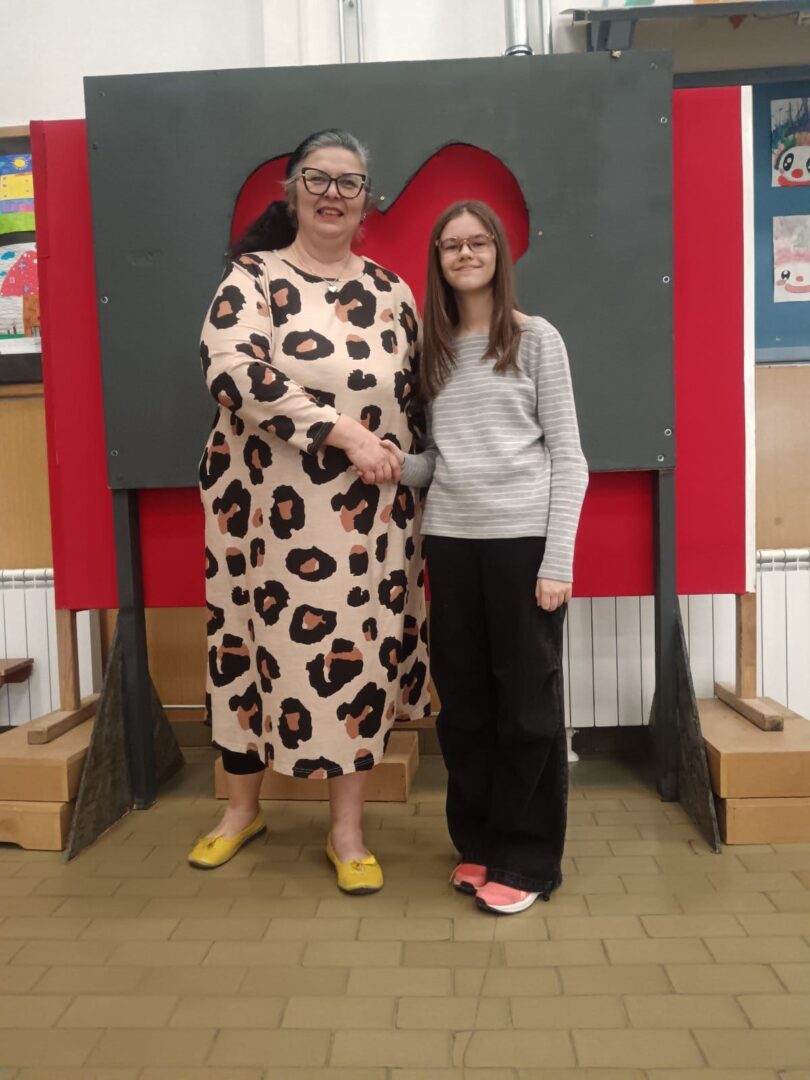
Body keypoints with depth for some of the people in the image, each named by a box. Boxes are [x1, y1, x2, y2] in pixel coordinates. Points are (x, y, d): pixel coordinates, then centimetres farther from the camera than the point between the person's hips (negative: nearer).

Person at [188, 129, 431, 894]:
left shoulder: (390, 291, 10)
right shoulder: (251, 277, -1)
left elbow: (413, 395, 15)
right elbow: (234, 372, -19)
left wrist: (408, 477, 7)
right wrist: (343, 432, -23)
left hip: (368, 513, 3)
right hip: (266, 503, -2)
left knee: (360, 654, 6)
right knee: (256, 645, 9)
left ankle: (347, 832, 24)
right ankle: (242, 808, 34)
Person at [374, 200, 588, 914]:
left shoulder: (537, 339, 3)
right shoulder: (433, 350, 13)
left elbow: (568, 458, -2)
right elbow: (435, 463, 11)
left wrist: (558, 559, -10)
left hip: (524, 538, -4)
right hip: (449, 541, 4)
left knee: (527, 700, 3)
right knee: (463, 699, 10)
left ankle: (528, 860, 18)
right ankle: (480, 843, 27)